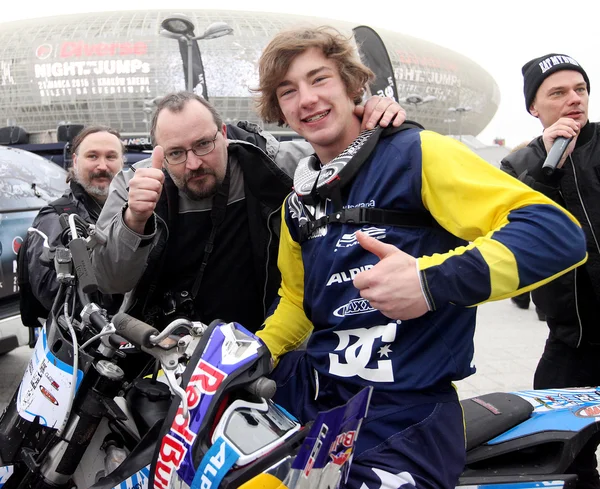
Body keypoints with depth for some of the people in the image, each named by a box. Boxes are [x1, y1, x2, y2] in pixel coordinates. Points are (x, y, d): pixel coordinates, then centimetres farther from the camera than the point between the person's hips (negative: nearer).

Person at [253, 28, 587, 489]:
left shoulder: (415, 152, -10)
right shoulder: (299, 201, 13)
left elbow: (560, 231, -20)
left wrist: (434, 281, -32)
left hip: (403, 415, -6)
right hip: (311, 388, 7)